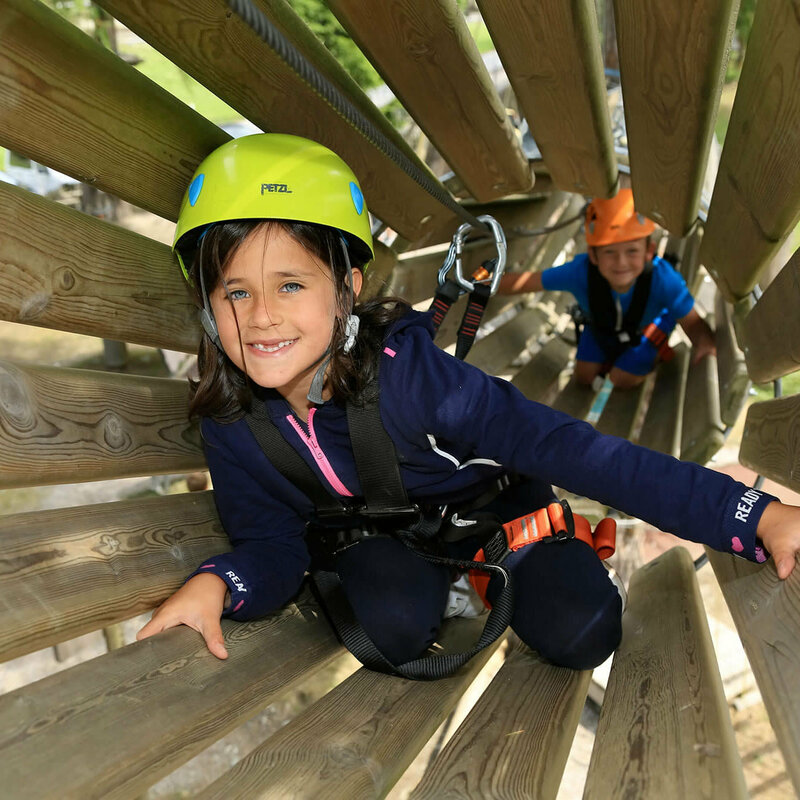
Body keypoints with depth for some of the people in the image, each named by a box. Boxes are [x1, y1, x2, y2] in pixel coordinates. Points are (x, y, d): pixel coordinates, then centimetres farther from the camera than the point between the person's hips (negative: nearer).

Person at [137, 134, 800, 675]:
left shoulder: (406, 371, -38)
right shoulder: (231, 424, -22)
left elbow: (568, 449, -40)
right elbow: (272, 544, -14)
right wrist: (219, 582, -39)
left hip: (492, 507, -2)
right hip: (381, 531, 3)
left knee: (579, 635, -17)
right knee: (392, 628, -26)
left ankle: (487, 576, 16)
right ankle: (449, 585, 10)